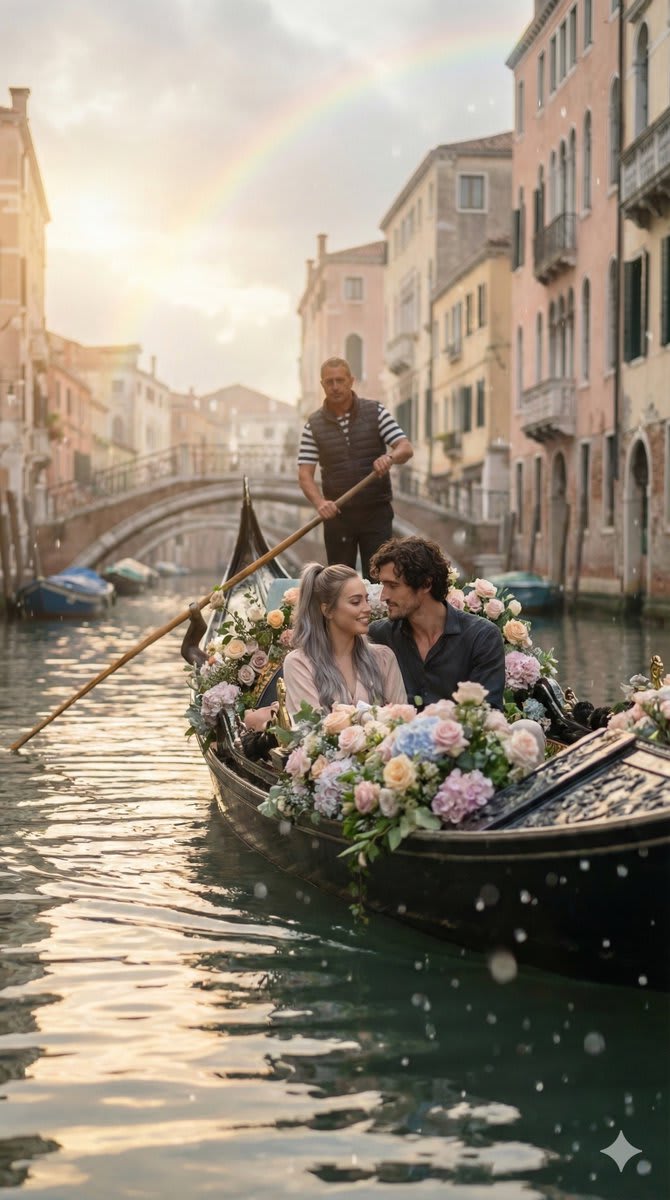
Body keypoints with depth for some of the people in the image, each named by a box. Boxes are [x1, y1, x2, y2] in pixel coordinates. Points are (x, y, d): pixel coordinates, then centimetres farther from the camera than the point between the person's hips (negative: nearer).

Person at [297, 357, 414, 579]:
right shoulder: (314, 425, 2)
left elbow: (406, 448, -5)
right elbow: (305, 473, -3)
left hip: (376, 511, -1)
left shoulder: (376, 412, 1)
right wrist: (320, 503, -22)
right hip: (337, 514, 1)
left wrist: (390, 457, -30)